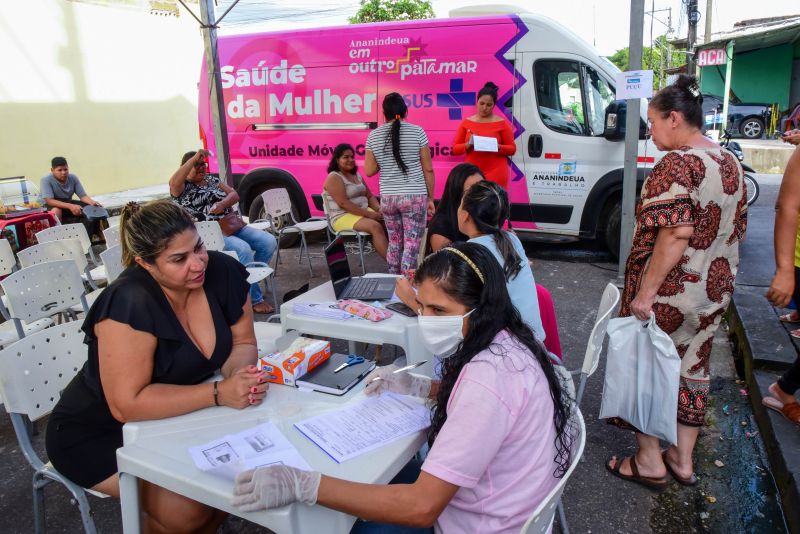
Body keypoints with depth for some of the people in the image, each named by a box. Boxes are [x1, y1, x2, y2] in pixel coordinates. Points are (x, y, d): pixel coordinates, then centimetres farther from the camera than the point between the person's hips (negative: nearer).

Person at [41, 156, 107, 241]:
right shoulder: (46, 180, -22)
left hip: (68, 203, 5)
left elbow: (83, 196, -8)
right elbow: (49, 201, -31)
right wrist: (70, 206, -43)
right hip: (52, 206, -5)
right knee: (56, 211, -41)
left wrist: (92, 202, -32)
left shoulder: (73, 178, -9)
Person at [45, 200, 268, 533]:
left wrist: (240, 374, -25)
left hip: (171, 418, 6)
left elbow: (242, 342, -3)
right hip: (99, 433, -5)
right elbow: (127, 405, -30)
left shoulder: (223, 272, -15)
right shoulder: (130, 303, -31)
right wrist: (219, 393, -35)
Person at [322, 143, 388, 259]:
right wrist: (369, 214, -22)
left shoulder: (357, 175, 17)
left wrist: (379, 209, -5)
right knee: (375, 226, -31)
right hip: (343, 217, -8)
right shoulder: (334, 178, -8)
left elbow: (370, 196, 17)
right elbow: (343, 203, -19)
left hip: (364, 212, 8)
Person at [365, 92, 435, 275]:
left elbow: (369, 171, 3)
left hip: (388, 197, 4)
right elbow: (428, 169, -3)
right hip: (414, 196, -3)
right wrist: (430, 198, 5)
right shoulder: (417, 131, -4)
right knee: (412, 244, 1)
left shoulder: (374, 135, 3)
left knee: (394, 242, 17)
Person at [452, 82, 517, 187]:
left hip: (496, 173, -2)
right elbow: (455, 149, 8)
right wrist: (468, 144, -11)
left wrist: (497, 147, -14)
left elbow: (512, 148, 5)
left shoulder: (502, 123, 3)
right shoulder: (466, 123, 9)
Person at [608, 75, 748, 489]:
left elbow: (677, 233, -29)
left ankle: (649, 462, 22)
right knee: (692, 368, 18)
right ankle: (683, 460, 31)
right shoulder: (730, 163, 7)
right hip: (714, 291, 8)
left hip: (668, 292, -8)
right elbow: (738, 228, 14)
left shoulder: (676, 165, -20)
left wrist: (645, 290, -26)